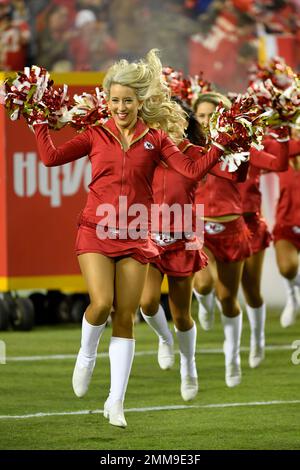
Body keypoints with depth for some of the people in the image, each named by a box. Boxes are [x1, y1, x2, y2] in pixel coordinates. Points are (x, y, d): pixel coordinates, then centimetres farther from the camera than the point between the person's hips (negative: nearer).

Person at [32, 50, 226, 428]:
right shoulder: (96, 135, 4)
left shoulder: (155, 139, 5)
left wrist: (221, 146, -9)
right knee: (101, 304, -20)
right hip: (96, 231, -1)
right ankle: (86, 355, 14)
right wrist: (39, 122, -2)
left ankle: (116, 401, 6)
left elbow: (192, 170, -1)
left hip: (134, 237, 1)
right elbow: (51, 157, -2)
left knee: (125, 318, 0)